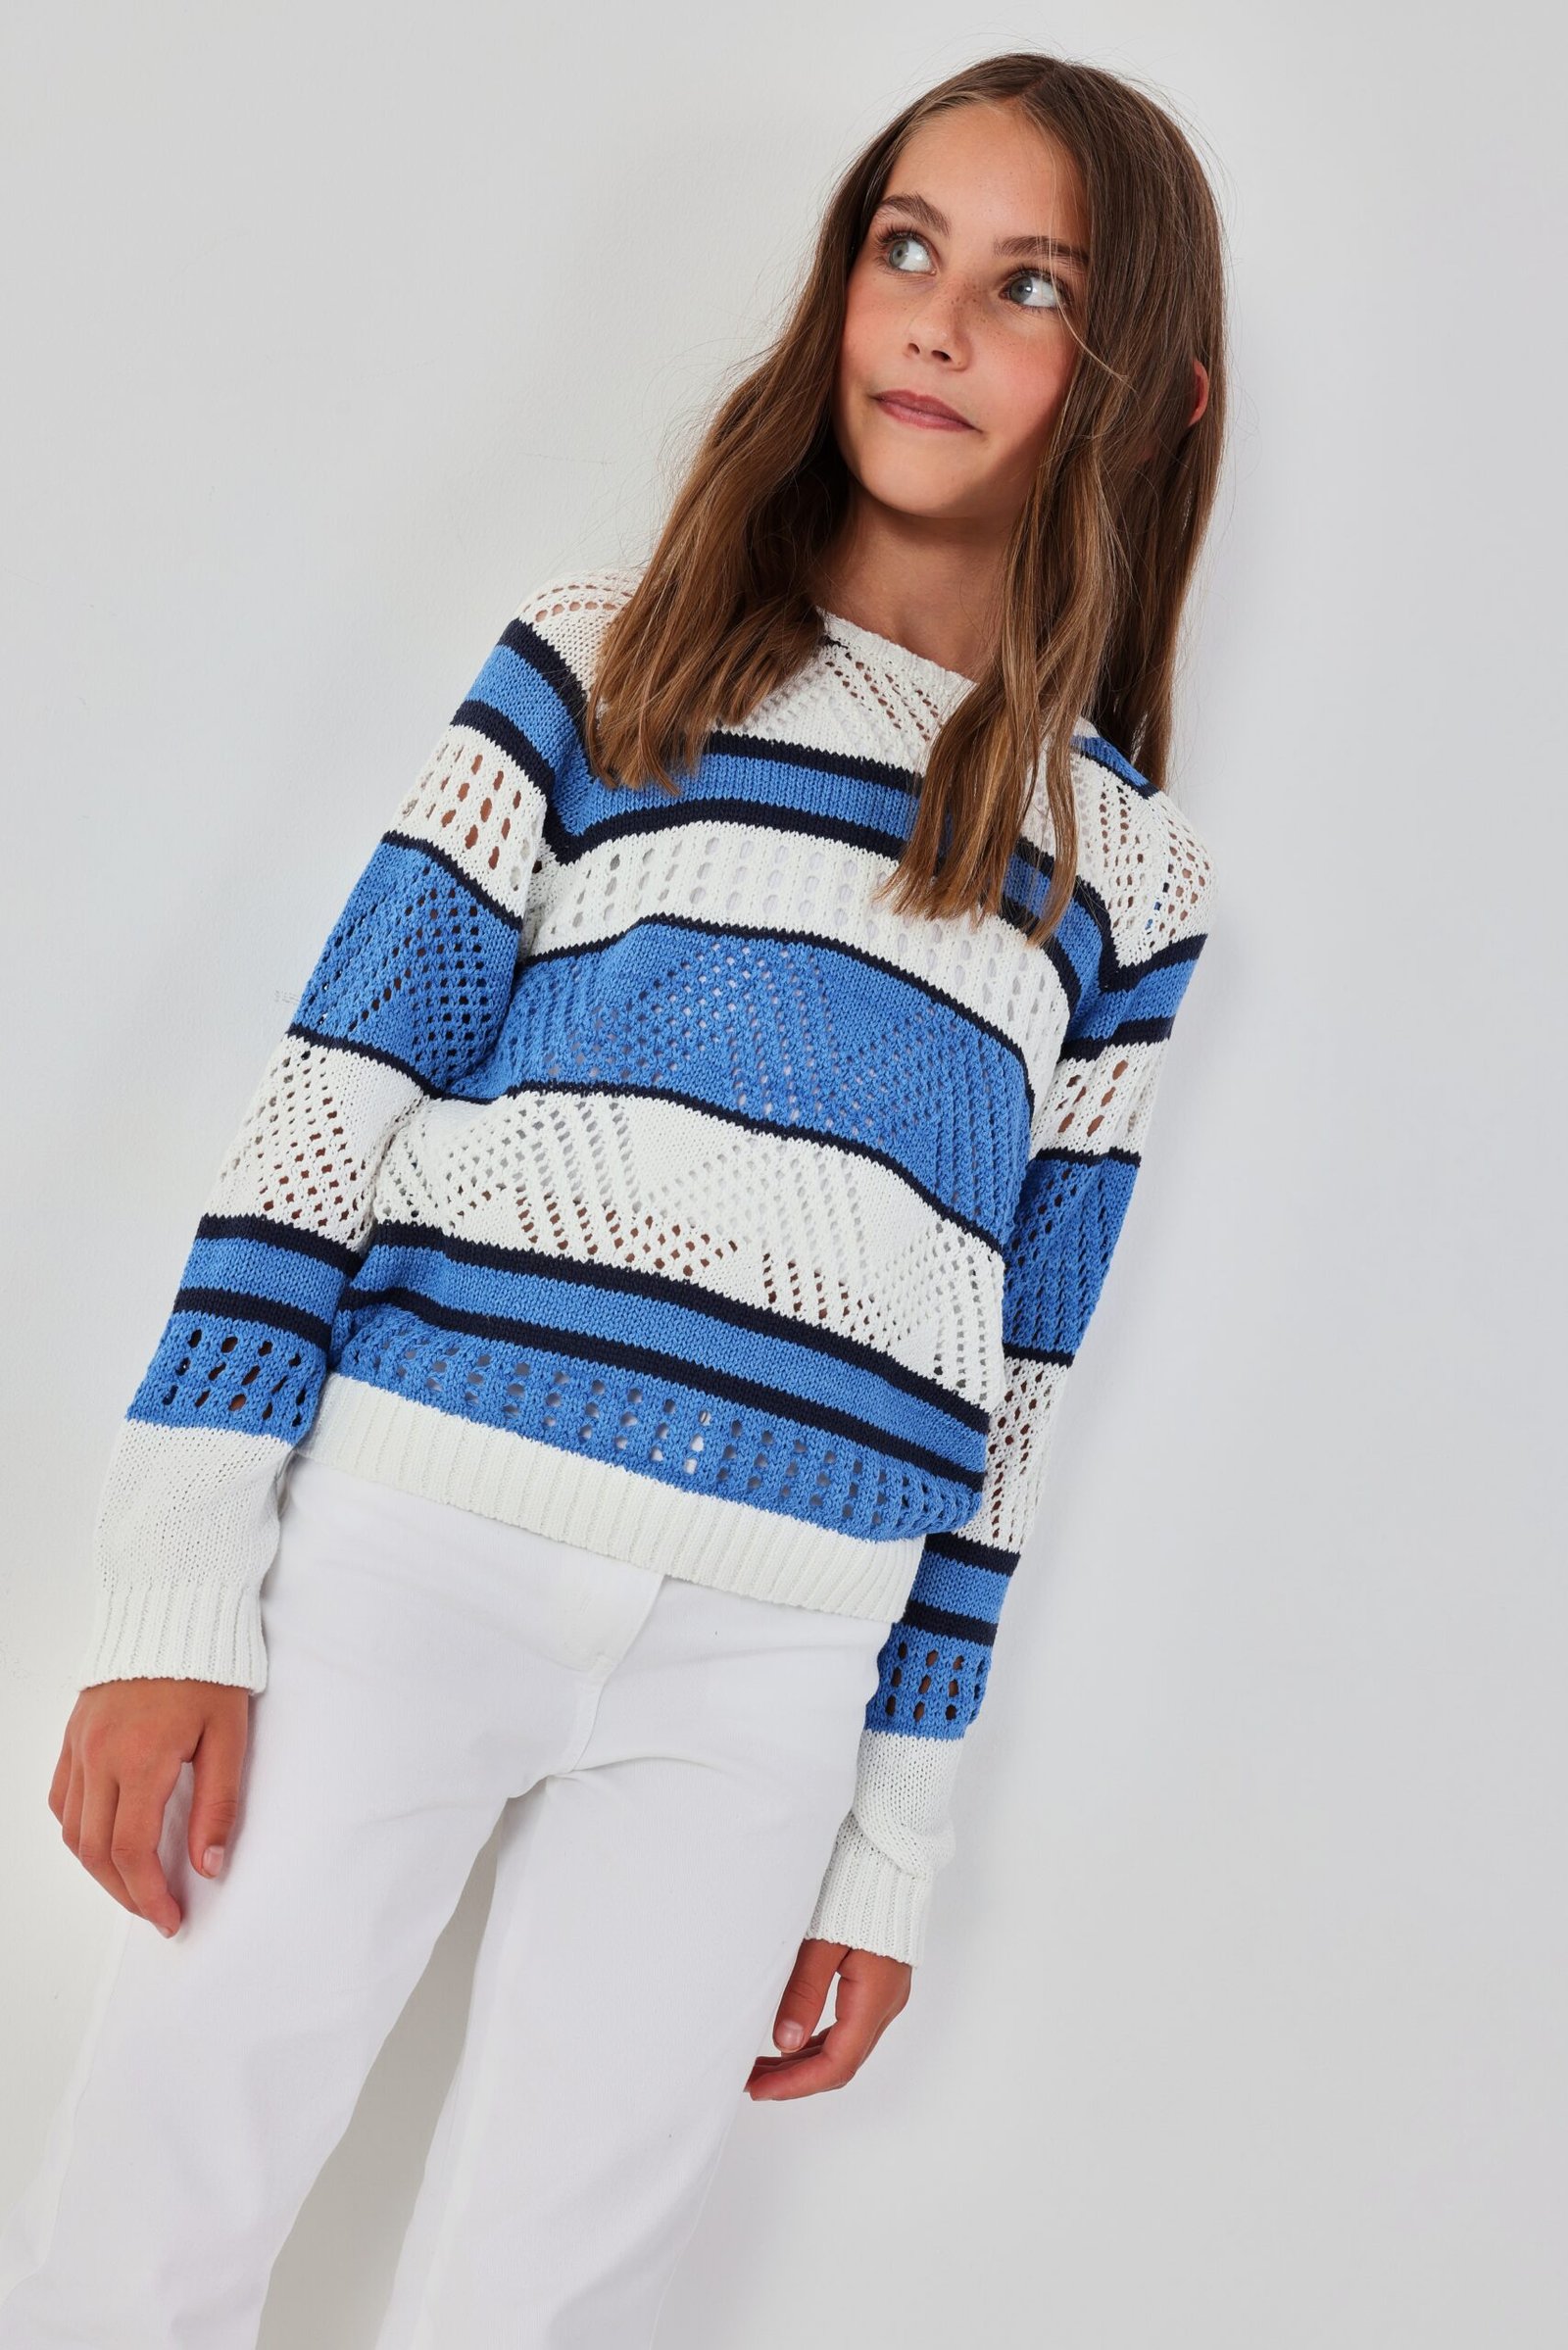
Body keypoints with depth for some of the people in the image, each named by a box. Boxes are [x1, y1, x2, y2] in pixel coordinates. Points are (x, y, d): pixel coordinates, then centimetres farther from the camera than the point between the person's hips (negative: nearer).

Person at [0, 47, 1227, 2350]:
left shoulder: (1129, 868, 10)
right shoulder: (610, 649, 5)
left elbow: (1014, 1378, 12)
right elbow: (342, 1089, 0)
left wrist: (894, 1851, 12)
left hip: (775, 1670, 2)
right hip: (412, 1534, -1)